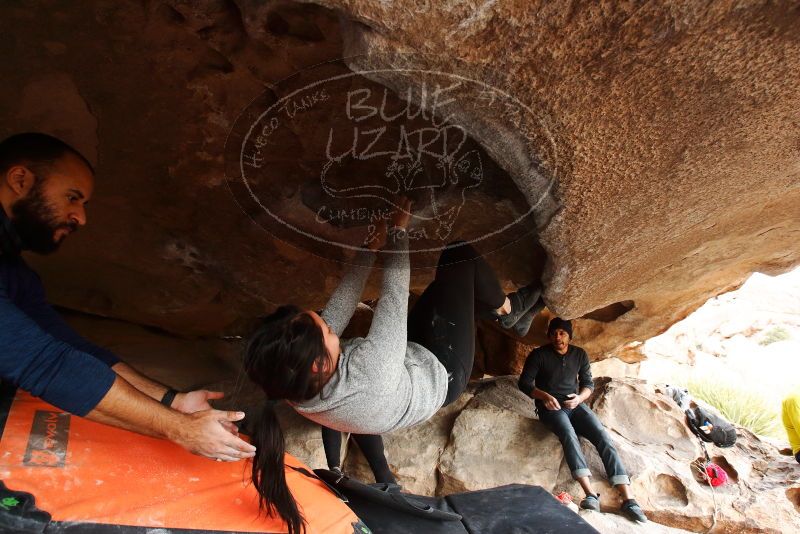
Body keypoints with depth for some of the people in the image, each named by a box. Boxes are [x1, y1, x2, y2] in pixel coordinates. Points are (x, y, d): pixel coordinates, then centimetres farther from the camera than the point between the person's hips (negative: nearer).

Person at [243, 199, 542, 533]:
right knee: (459, 254, -7)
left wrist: (372, 246, -9)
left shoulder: (299, 392, -24)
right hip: (440, 374, -5)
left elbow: (344, 299, -17)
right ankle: (507, 308, 27)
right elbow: (394, 291, -33)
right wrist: (398, 229, -19)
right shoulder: (370, 373, -44)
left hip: (409, 359, 5)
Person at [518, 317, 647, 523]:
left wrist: (579, 398, -10)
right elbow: (524, 383, -4)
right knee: (568, 433, -34)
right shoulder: (539, 355, -2)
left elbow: (588, 383, 12)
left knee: (602, 436, -21)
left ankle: (628, 499, -26)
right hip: (551, 406, -3)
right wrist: (544, 396, -20)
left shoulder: (580, 354, 9)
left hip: (575, 404, 4)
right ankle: (590, 494, -44)